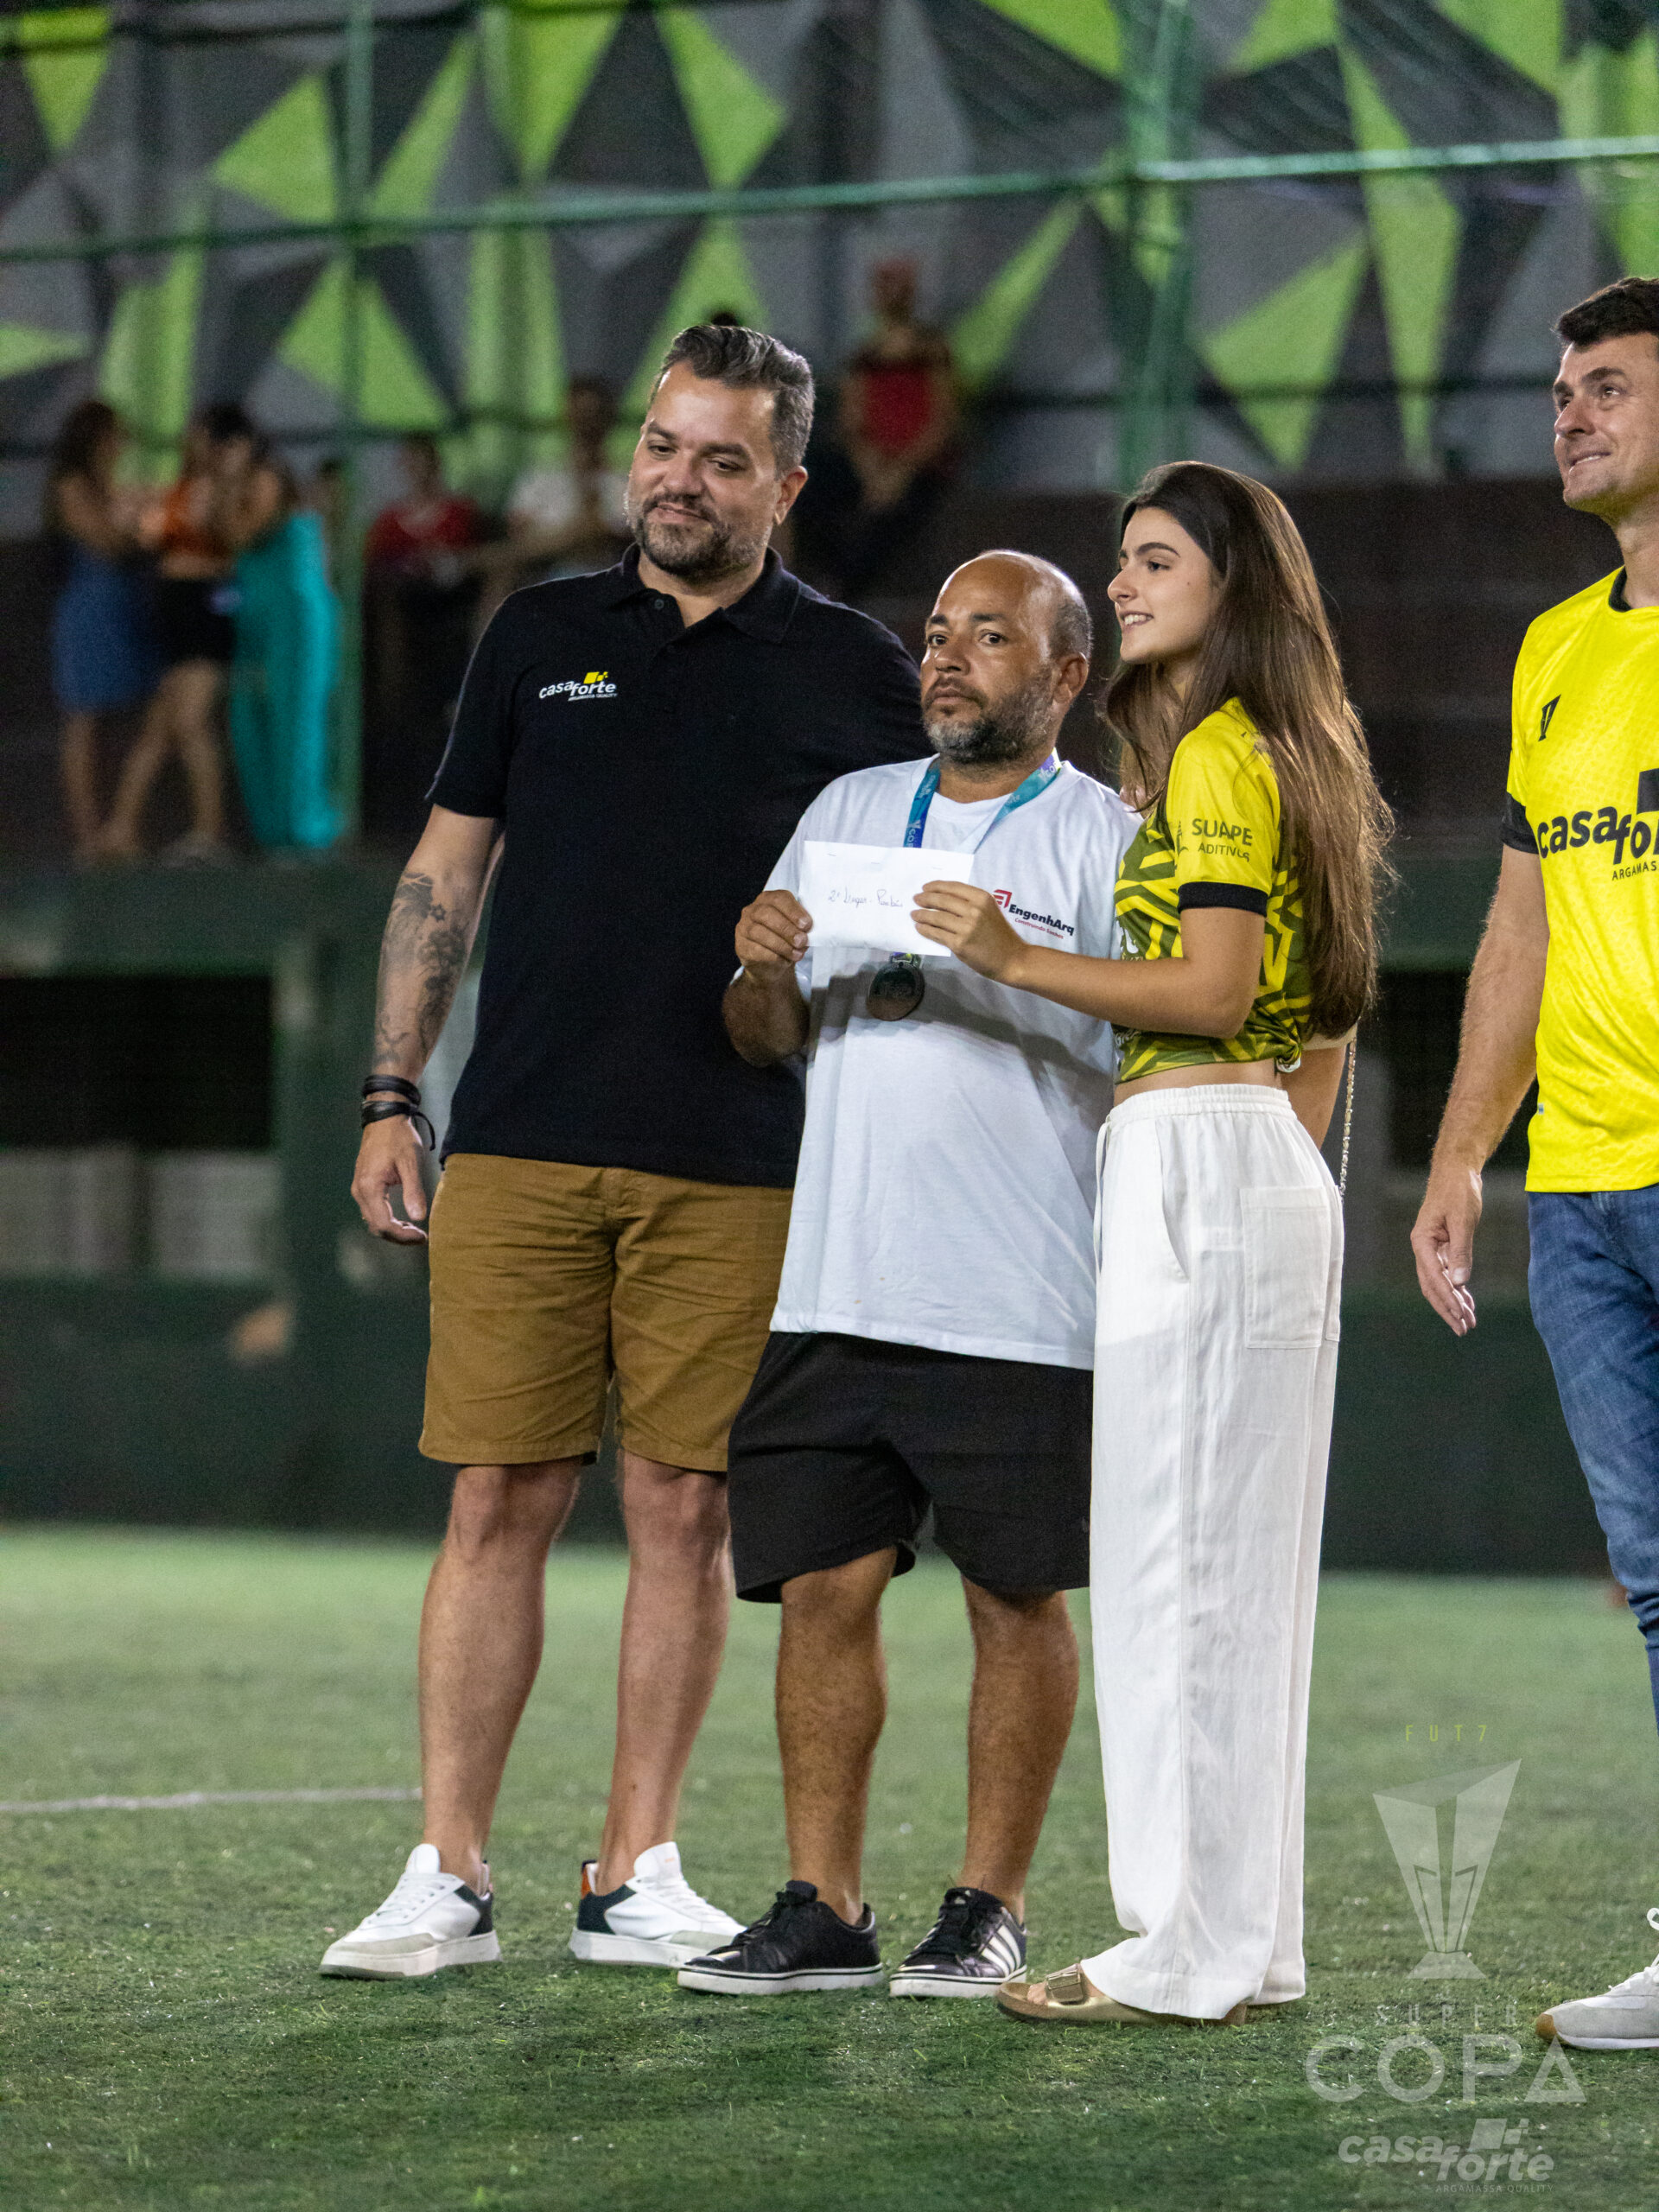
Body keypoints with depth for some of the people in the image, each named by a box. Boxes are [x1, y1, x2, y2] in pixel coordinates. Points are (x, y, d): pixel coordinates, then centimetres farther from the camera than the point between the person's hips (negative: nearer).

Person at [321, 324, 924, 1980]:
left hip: (735, 1165, -1)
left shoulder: (849, 670, 7)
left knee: (682, 1509, 1)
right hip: (519, 1148, 1)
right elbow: (447, 867, 14)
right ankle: (448, 1875, 1)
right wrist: (387, 1098, 8)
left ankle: (636, 1874, 9)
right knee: (501, 1500, -2)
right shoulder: (540, 636, 11)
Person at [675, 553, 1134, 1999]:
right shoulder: (850, 810, 18)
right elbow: (766, 1040, 19)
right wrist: (765, 972, -3)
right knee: (823, 1587, 1)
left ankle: (990, 1908, 8)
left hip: (1021, 1306, -4)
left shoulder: (1108, 841, 3)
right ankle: (824, 1909, 7)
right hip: (840, 1285, 4)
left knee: (1016, 1599, 0)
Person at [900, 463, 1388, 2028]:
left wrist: (1015, 961, -18)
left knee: (1176, 1553, -9)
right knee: (1237, 1557, 10)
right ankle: (1246, 1937, 12)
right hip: (1269, 1170, 10)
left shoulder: (1217, 755, -10)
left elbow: (1212, 990, -19)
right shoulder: (1274, 752, 20)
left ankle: (1191, 1947, -9)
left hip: (1195, 1160, -10)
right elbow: (1324, 1014, 22)